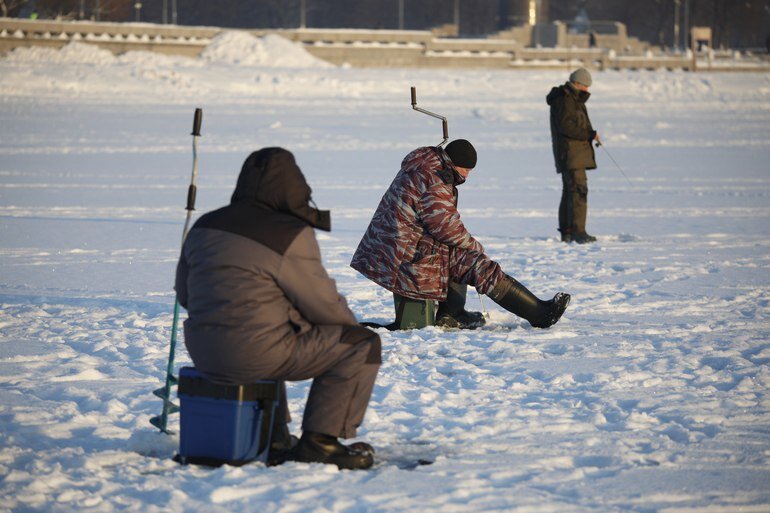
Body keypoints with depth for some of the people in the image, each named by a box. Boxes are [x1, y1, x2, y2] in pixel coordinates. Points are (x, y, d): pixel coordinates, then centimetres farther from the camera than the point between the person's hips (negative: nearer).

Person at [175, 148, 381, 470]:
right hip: (254, 355, -8)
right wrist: (350, 325, 15)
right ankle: (318, 440, -1)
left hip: (203, 353, 8)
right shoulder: (291, 236, -13)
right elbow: (324, 304, -6)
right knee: (362, 345, 2)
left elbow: (185, 295, 17)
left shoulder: (205, 226, 9)